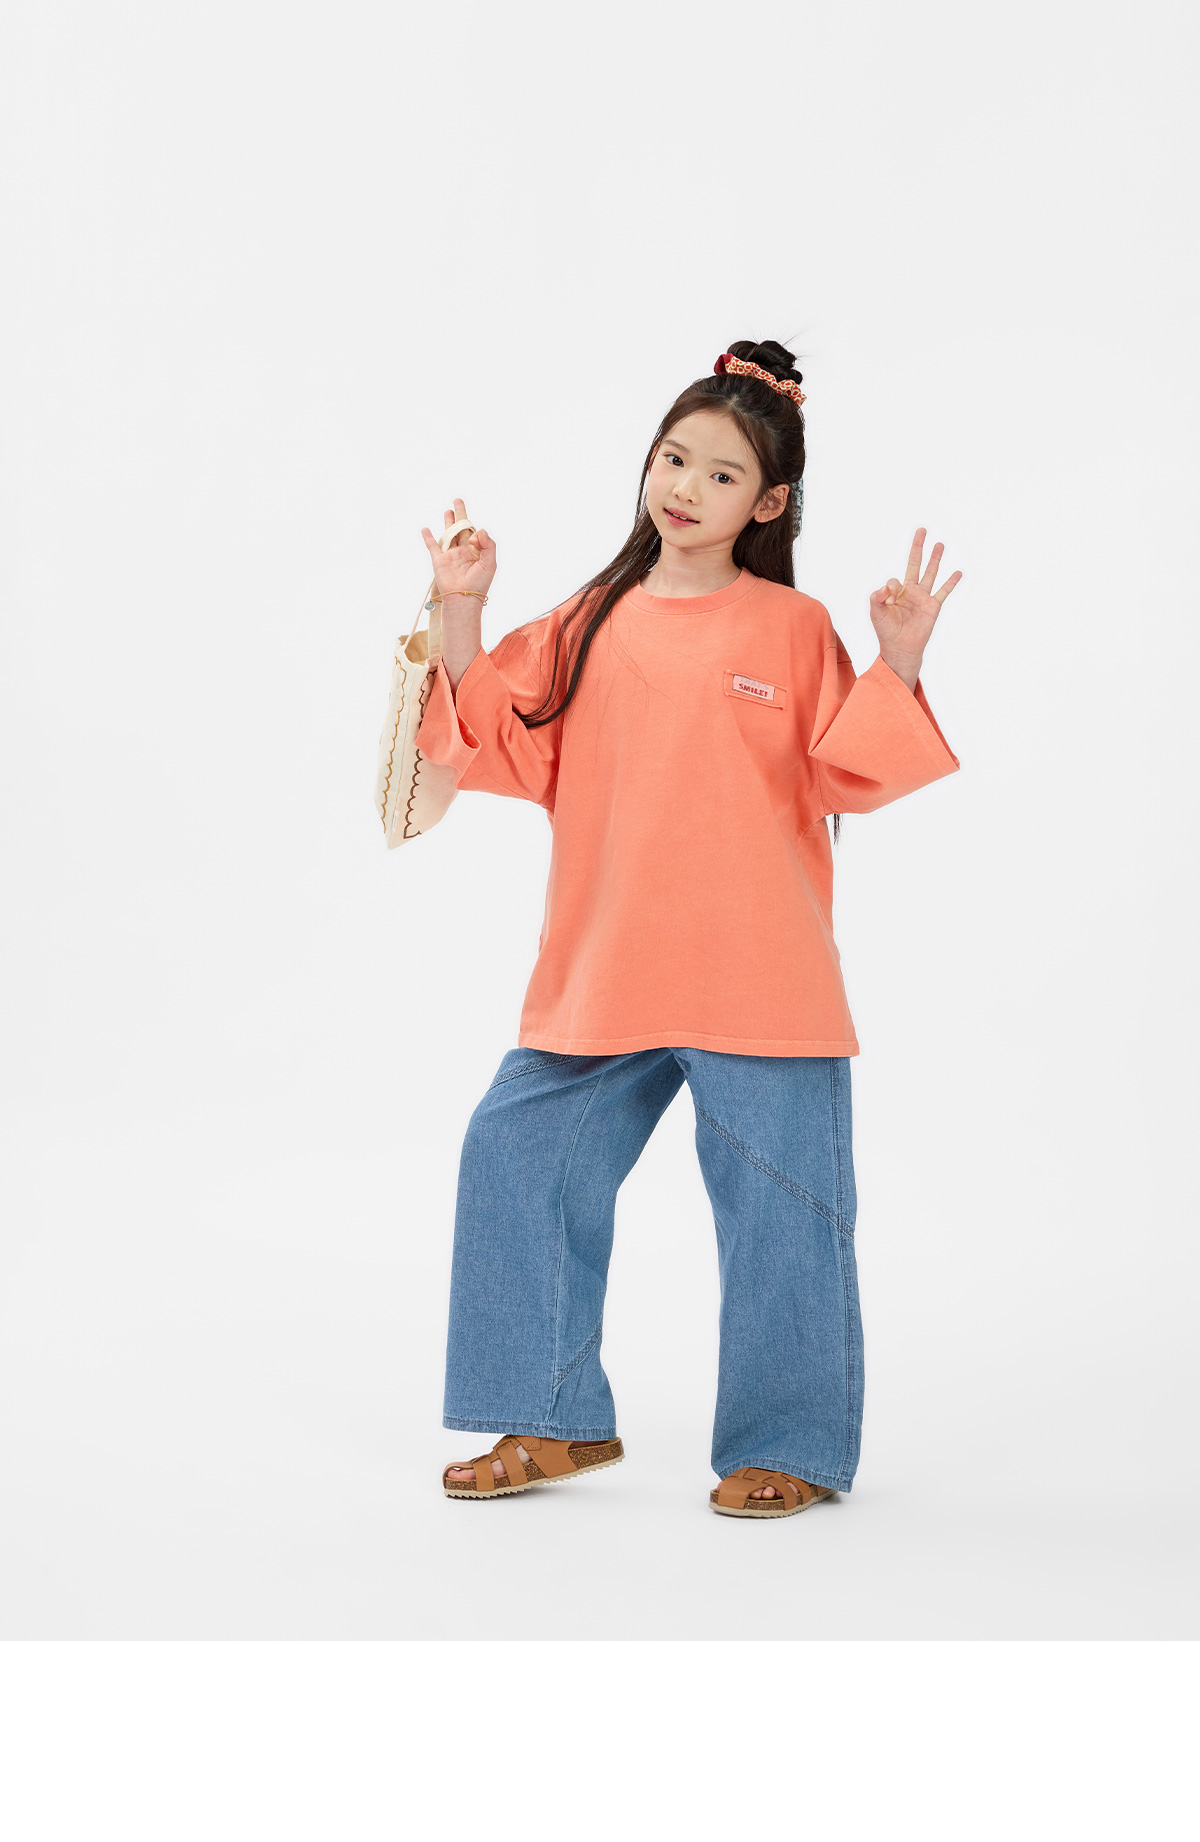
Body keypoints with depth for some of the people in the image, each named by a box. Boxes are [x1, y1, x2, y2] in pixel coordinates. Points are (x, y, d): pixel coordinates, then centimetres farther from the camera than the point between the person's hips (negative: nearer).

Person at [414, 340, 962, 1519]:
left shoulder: (792, 628, 1)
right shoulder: (589, 624, 11)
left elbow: (848, 776, -4)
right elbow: (505, 748, 6)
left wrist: (899, 664, -16)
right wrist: (463, 618, -1)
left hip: (757, 978, -4)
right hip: (601, 973, 4)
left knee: (776, 1199, 0)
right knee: (517, 1156, 5)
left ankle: (787, 1447, 18)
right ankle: (558, 1424, 20)